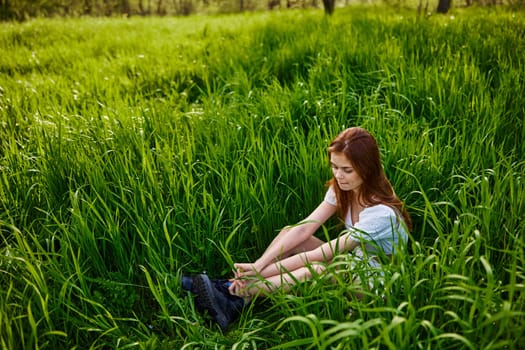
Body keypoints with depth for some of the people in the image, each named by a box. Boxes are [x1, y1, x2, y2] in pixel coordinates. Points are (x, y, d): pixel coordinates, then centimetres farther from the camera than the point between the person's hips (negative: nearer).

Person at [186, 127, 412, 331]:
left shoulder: (381, 213, -28)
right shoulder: (342, 188, -6)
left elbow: (320, 254, -29)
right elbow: (304, 229, -15)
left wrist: (261, 273, -28)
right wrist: (258, 265, -25)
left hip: (378, 279, -7)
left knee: (316, 270, -37)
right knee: (289, 232, -10)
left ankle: (237, 297, -33)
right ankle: (232, 286, -23)